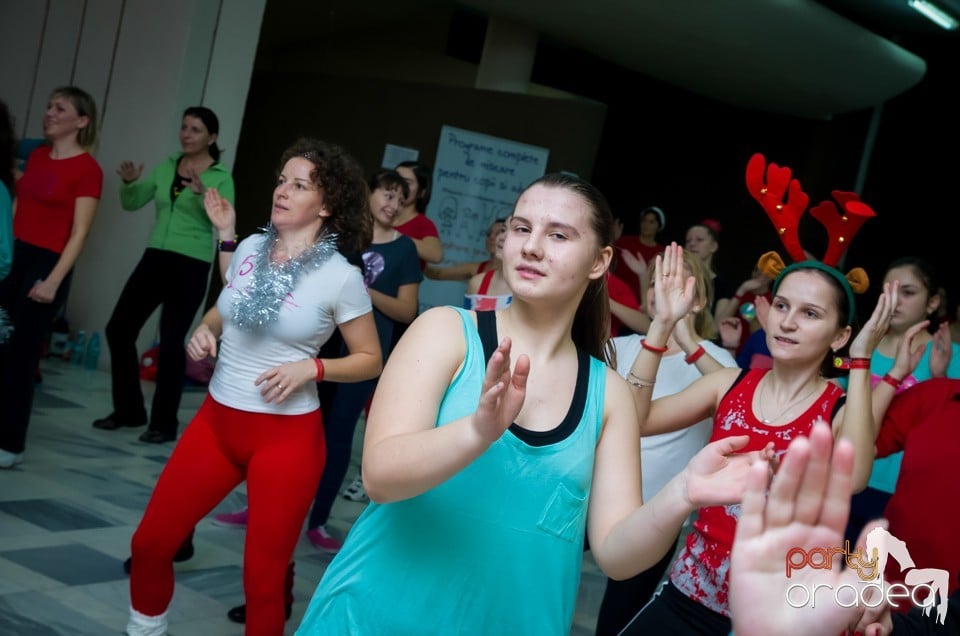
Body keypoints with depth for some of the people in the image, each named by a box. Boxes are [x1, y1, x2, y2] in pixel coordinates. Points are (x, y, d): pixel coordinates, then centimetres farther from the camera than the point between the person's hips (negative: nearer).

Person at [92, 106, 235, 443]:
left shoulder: (220, 177, -5)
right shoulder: (165, 167, 10)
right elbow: (132, 203, 12)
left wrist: (202, 194, -32)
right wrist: (130, 182, -9)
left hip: (191, 265, -6)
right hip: (155, 258, 6)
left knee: (171, 342, -5)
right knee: (119, 329, 6)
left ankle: (164, 423, 7)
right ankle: (128, 410, 20)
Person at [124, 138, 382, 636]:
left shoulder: (341, 276, -11)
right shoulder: (250, 248, 4)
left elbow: (370, 360, -3)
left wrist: (311, 368, -18)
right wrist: (203, 332, 0)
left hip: (286, 436, -5)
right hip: (217, 420, 5)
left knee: (263, 575, 2)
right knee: (150, 543, 10)